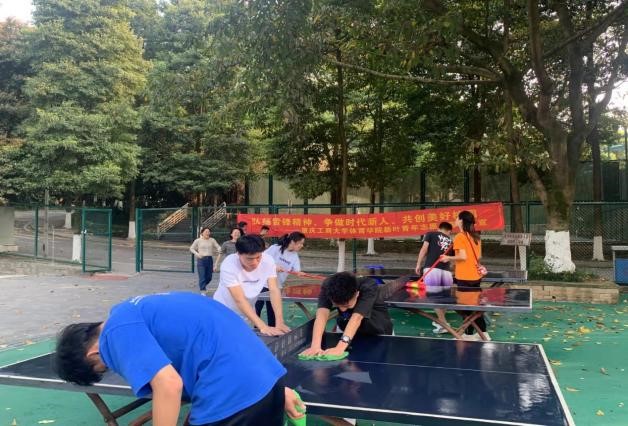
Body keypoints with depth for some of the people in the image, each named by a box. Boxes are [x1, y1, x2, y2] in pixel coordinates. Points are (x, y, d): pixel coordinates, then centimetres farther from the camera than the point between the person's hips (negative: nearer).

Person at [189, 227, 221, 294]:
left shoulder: (212, 240, 4)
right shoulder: (198, 240, -1)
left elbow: (218, 247, 3)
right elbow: (191, 248, 6)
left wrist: (219, 251, -20)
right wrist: (197, 254, -9)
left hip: (210, 259, 3)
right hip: (201, 260, -3)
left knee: (209, 277, 11)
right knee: (202, 277, -6)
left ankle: (203, 285, 41)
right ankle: (203, 290, 4)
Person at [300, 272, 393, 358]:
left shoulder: (368, 288, -35)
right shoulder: (328, 287, -28)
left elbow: (356, 318, -48)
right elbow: (322, 315, -43)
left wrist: (339, 348, -61)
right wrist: (315, 346, -59)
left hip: (378, 335, -1)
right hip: (347, 334, 1)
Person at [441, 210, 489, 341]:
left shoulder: (460, 237, -13)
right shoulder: (475, 236, 10)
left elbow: (463, 257, -20)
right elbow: (479, 256, 13)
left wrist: (448, 258, -7)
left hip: (465, 277, -8)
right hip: (476, 276, 8)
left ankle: (469, 334, 8)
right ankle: (483, 332, 22)